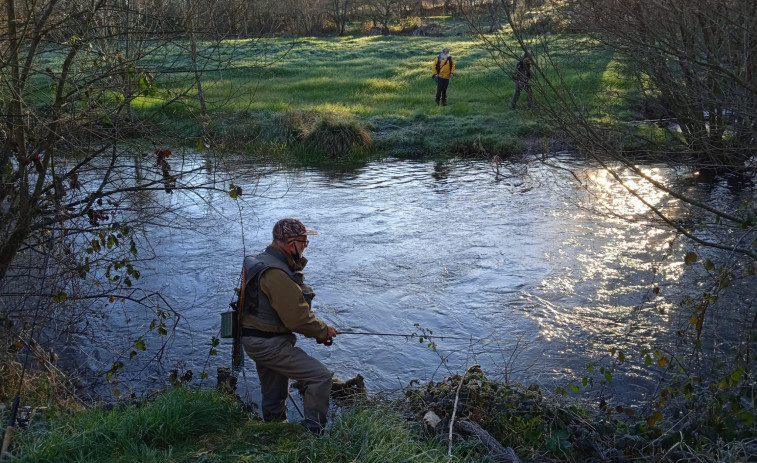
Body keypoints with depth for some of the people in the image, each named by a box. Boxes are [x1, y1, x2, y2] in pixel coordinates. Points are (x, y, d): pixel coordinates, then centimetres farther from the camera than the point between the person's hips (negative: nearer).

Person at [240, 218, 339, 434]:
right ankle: (314, 431, -7)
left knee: (274, 398, 22)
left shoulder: (260, 262, 10)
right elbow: (297, 318, -22)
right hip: (270, 344, -11)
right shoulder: (277, 274, -24)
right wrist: (324, 331, -5)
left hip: (255, 341, 11)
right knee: (321, 377, -11)